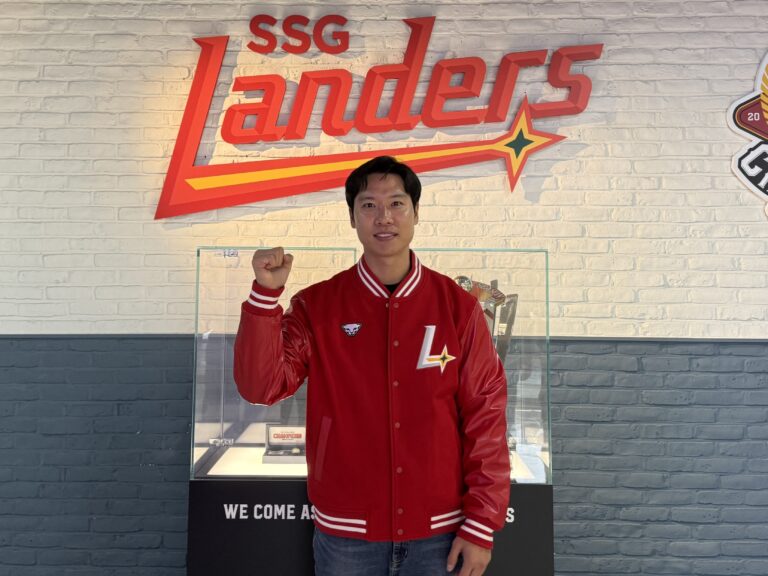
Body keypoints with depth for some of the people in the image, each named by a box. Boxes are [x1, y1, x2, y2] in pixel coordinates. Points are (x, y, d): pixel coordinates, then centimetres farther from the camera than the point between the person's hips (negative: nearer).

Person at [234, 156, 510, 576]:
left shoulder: (457, 307, -5)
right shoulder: (315, 307, -4)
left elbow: (485, 417, -3)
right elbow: (260, 386, -12)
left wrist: (481, 526, -4)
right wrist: (266, 294, -23)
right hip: (345, 534, 1)